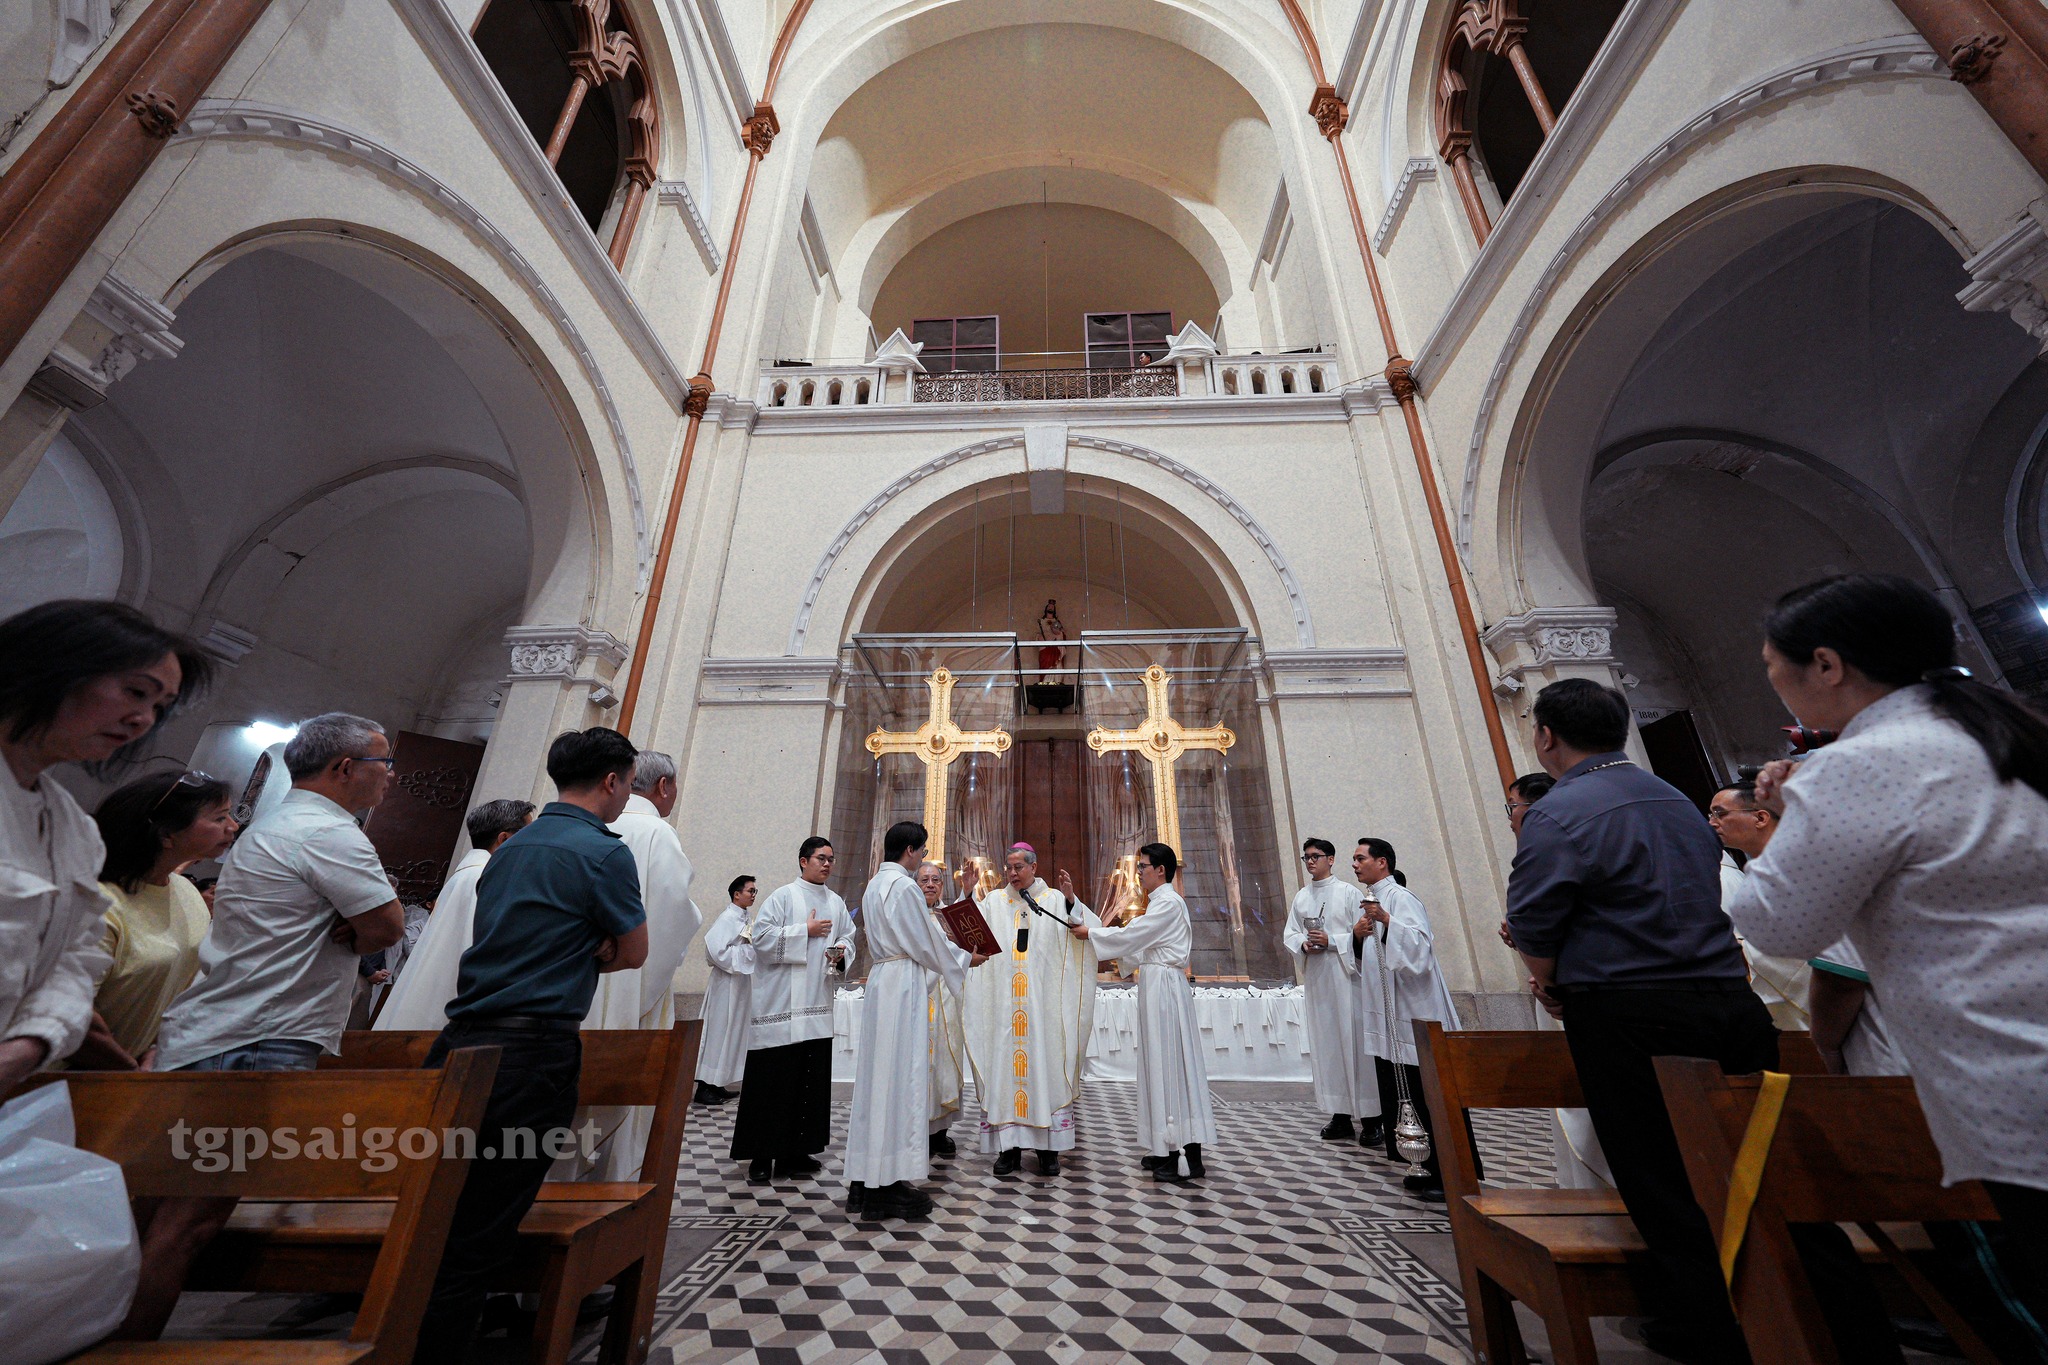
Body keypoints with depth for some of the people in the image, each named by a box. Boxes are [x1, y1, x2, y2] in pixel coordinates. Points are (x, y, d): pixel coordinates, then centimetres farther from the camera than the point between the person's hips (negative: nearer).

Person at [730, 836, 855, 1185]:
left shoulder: (836, 903, 12)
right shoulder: (783, 896, -3)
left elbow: (848, 938, 15)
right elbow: (761, 935, -11)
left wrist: (841, 954, -6)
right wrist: (806, 930, -12)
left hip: (818, 1005, 5)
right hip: (781, 1004, -5)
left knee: (812, 1076, 8)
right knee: (773, 1077, 1)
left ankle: (797, 1150, 21)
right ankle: (762, 1156, 13)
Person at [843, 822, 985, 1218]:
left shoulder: (875, 885, 14)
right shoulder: (903, 885, -16)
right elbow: (926, 942, -13)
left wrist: (953, 952, 21)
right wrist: (965, 959, 2)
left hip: (880, 979, 10)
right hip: (903, 983, -9)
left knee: (878, 1074, 14)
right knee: (901, 1074, -1)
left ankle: (865, 1180, 23)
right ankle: (887, 1185, 8)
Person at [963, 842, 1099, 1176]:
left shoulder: (1055, 900, 5)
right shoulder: (992, 902, 10)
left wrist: (1071, 901, -21)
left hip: (1043, 1002, -1)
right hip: (1003, 1002, 1)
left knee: (1043, 1064, 1)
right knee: (1004, 1064, 3)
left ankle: (1048, 1147, 13)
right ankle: (1009, 1145, 14)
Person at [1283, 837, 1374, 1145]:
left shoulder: (1348, 892, -2)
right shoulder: (1301, 897, 12)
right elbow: (1289, 933, 11)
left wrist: (1331, 942, -16)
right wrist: (1303, 944, -8)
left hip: (1344, 972, -4)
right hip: (1315, 976, 5)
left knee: (1354, 1040, -2)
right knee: (1326, 1043, 7)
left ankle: (1370, 1117, 9)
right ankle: (1340, 1115, 15)